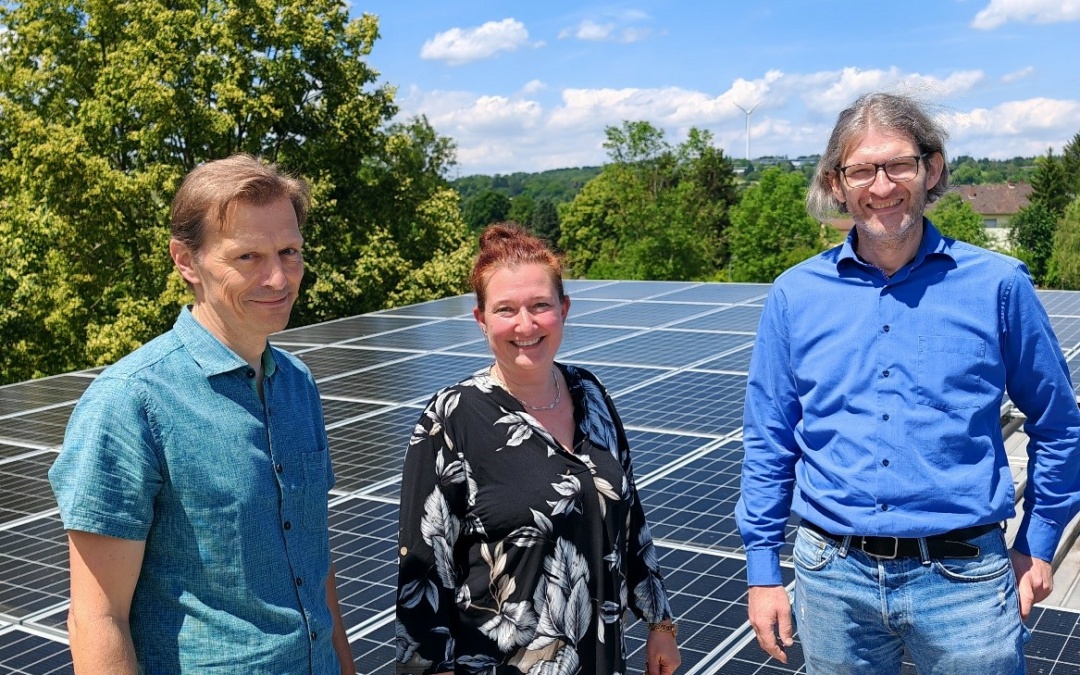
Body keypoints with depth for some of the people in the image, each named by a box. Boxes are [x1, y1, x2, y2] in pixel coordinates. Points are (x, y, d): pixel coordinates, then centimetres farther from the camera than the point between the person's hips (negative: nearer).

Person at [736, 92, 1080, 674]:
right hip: (833, 578, 1)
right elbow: (768, 445, 5)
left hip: (964, 580, -1)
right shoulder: (795, 295, -1)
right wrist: (762, 571, 5)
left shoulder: (997, 284, -4)